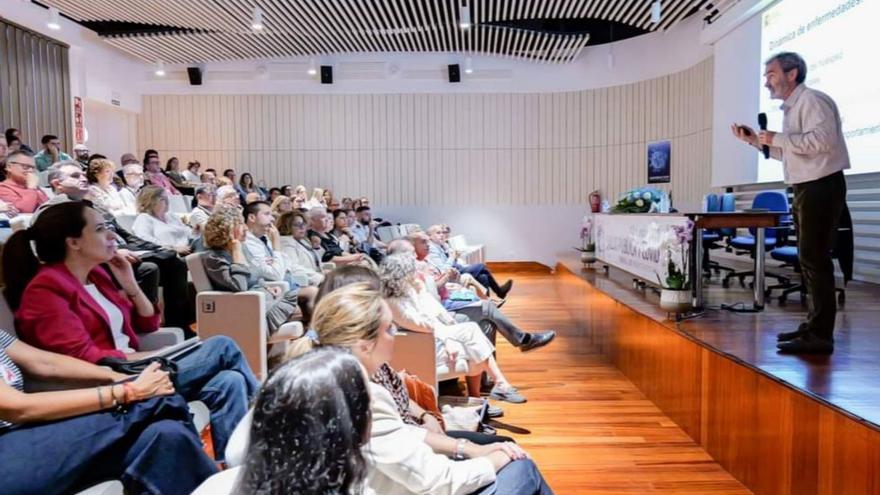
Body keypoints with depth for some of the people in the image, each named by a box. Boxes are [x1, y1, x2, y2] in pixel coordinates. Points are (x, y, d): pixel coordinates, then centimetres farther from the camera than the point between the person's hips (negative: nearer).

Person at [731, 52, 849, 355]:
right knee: (808, 259, 14)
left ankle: (820, 336, -6)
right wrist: (757, 141, 16)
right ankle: (815, 324, 24)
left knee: (814, 258, -10)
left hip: (822, 186, -10)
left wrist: (778, 138, -17)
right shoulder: (790, 109, 19)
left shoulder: (812, 100, -11)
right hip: (805, 189, 10)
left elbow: (822, 139, -26)